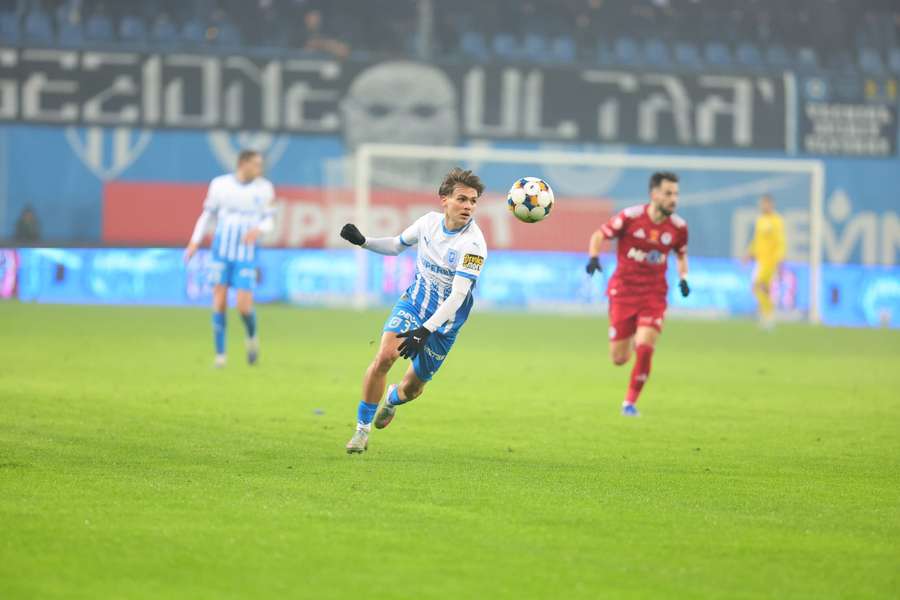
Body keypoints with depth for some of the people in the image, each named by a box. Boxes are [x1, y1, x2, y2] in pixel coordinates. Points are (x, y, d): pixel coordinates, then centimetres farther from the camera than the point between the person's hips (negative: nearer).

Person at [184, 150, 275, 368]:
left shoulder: (264, 188, -1)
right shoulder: (220, 185, -1)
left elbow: (269, 221, 5)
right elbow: (208, 214, 8)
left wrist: (258, 230, -18)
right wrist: (195, 242, -2)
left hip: (246, 254, 0)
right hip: (221, 252, 0)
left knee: (244, 307, -10)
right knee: (219, 303, -5)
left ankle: (252, 336, 23)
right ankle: (220, 354, 5)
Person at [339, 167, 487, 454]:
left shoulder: (473, 244, -25)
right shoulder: (429, 222, -8)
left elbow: (457, 296, -28)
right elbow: (396, 245, 12)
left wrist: (425, 331, -36)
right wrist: (363, 241, -6)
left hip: (444, 321, -2)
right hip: (413, 302, 2)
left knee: (413, 386, 8)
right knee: (384, 356, -22)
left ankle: (393, 398, 48)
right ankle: (362, 428, -6)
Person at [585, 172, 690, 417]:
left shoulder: (678, 226, -3)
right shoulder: (630, 217, -13)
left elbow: (681, 254, 17)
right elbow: (599, 235, -3)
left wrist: (683, 278, 1)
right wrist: (594, 257, -21)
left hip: (654, 295, 1)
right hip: (623, 291, -1)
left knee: (644, 350, -18)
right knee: (619, 358, 2)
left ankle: (630, 403, 0)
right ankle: (631, 339, 41)